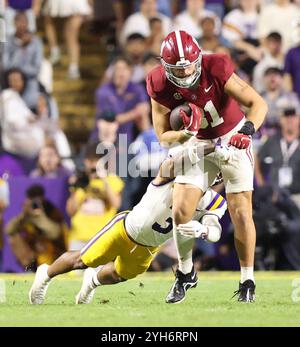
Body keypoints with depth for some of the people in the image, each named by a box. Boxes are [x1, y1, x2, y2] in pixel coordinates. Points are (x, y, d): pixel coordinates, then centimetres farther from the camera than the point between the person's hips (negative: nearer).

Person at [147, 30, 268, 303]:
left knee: (241, 213, -8)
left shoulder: (216, 70, -27)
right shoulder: (161, 87, -19)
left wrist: (248, 129, -43)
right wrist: (186, 133, -30)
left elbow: (258, 103, -24)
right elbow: (164, 136, -9)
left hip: (233, 139, -2)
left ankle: (247, 281, 7)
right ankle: (185, 272, 17)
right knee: (181, 211, -7)